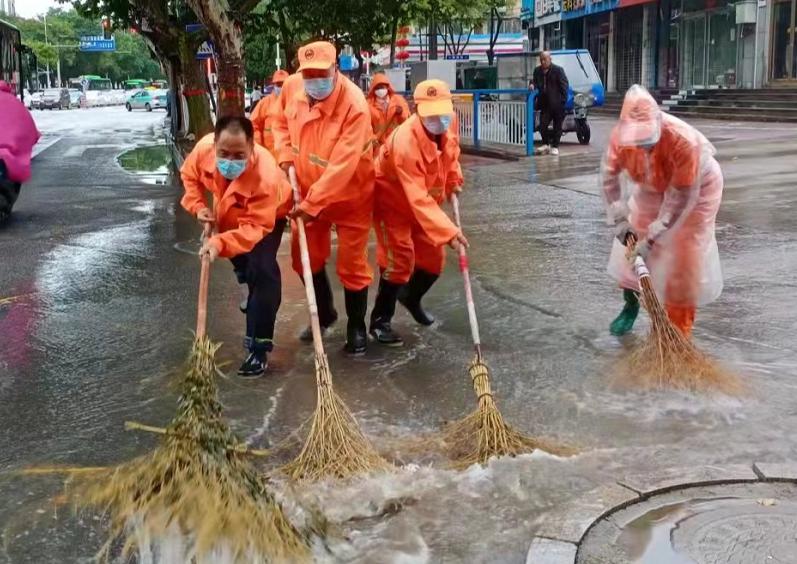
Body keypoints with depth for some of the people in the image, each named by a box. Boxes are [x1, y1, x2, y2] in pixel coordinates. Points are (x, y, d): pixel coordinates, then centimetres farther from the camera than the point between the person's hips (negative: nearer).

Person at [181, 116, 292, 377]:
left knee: (261, 270, -23)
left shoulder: (265, 175, -47)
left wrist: (220, 243, -58)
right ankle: (255, 296, 60)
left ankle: (259, 346, -15)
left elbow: (255, 228, -45)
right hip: (229, 215, 6)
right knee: (241, 263, 26)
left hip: (267, 217, -6)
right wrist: (197, 206, -22)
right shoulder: (204, 148, -33)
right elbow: (189, 175, -8)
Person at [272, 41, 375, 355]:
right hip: (307, 190, 6)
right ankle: (325, 312, 39)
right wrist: (285, 156, -5)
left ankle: (357, 327, 22)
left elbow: (342, 165, -30)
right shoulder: (291, 87, -11)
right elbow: (281, 122, 11)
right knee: (305, 257, 16)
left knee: (351, 264, 3)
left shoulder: (354, 104, -30)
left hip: (349, 194, -6)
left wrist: (313, 204, -28)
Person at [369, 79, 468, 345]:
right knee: (400, 259, -12)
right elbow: (418, 199, -42)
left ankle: (411, 297, 38)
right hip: (393, 201, -7)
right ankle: (380, 321, 4)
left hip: (425, 199, 7)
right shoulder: (405, 142, -39)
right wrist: (448, 231, -47)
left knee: (434, 258, 9)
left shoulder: (446, 126, -16)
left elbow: (451, 155, 11)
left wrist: (454, 181, -3)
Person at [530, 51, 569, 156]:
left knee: (557, 126, 5)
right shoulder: (537, 71, 9)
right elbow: (535, 82, 19)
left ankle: (555, 146, 14)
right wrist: (533, 86, -7)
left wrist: (563, 100, -13)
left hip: (557, 104, -4)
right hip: (545, 104, 4)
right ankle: (545, 144, 16)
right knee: (542, 125, -2)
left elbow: (564, 85, -7)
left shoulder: (558, 70, -7)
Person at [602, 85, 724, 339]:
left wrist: (652, 236, -32)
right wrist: (620, 222, -20)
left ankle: (679, 333, 4)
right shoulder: (620, 134, -29)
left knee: (683, 259, -8)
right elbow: (610, 176, -15)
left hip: (697, 186, -4)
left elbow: (682, 197, -34)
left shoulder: (684, 141, -41)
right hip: (652, 187, 5)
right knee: (631, 243, 7)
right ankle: (631, 305, 33)